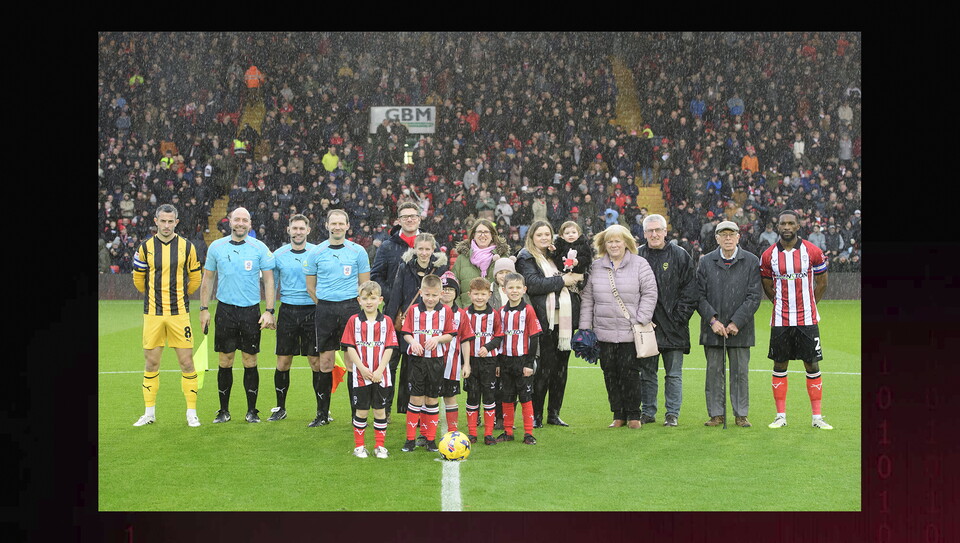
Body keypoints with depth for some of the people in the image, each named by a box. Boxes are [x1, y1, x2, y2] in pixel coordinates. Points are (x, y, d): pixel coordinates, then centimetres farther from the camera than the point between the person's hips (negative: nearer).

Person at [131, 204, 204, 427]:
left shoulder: (186, 246, 2)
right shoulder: (145, 247, 2)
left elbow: (195, 279, 12)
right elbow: (139, 280, 13)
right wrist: (155, 296, 10)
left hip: (179, 313, -1)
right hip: (152, 314, 1)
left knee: (186, 362, -2)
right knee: (151, 362, 6)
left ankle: (191, 412, 7)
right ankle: (149, 412, 17)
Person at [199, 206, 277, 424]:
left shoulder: (259, 248, 0)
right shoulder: (216, 247, 5)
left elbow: (269, 280, 2)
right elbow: (208, 278, 12)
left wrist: (269, 311, -6)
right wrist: (204, 308, 6)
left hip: (251, 310, -1)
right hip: (225, 309, 1)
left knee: (250, 362, 2)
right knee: (225, 362, 4)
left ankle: (252, 411, 12)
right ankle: (224, 411, 14)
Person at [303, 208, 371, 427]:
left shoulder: (358, 251, 4)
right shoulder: (315, 253, 6)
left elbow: (364, 285, 9)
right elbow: (310, 287, 12)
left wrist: (355, 306, 4)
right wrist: (326, 305, 9)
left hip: (350, 308, -1)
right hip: (324, 310, 1)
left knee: (353, 361, -3)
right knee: (325, 362, 3)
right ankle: (322, 414, 12)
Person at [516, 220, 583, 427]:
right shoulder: (527, 258, 1)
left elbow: (579, 277, 23)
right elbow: (532, 284, -15)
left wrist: (576, 276, 1)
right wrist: (561, 281, -13)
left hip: (565, 319, 6)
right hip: (544, 321, -6)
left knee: (561, 367, 8)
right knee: (544, 367, -7)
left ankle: (554, 412, 17)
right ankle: (535, 414, 2)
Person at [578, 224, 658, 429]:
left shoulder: (639, 264, 0)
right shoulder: (596, 267, 10)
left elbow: (650, 293, -2)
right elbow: (587, 298, 11)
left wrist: (640, 320, -9)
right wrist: (585, 326, 5)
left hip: (631, 333, -3)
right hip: (604, 332, 3)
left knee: (629, 372, -3)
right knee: (610, 373, 5)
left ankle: (633, 415, 10)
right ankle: (618, 415, 16)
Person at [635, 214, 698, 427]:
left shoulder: (680, 256, 2)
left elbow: (690, 290, 0)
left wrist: (679, 318, -8)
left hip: (673, 325, -2)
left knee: (674, 373, 3)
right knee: (647, 372, 8)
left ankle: (672, 413, 10)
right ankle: (647, 412, 17)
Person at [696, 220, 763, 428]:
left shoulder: (751, 262, 0)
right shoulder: (706, 262, 4)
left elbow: (754, 296, -4)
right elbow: (699, 295, 2)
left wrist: (737, 322, -11)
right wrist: (712, 320, -10)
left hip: (740, 329, -1)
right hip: (713, 329, 1)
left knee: (740, 372, 4)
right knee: (714, 372, 5)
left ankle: (741, 414, 14)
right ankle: (716, 414, 14)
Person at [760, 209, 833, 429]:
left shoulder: (813, 252, -2)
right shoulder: (768, 255, 1)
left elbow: (821, 283, 9)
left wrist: (807, 306, 11)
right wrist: (783, 305, 12)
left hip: (807, 320, -1)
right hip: (780, 320, 1)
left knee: (812, 365, 2)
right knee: (779, 365, 3)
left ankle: (817, 417, 9)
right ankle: (781, 416, 12)